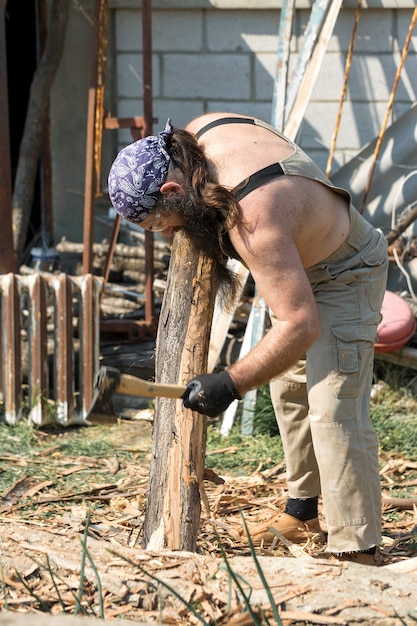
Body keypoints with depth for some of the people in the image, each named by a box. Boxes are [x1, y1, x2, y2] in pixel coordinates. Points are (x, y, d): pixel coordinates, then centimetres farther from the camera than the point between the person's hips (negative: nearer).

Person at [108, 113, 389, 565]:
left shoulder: (254, 222, -42)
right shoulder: (202, 130, -16)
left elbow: (301, 324, -41)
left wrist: (232, 384, -40)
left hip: (343, 277, -10)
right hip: (296, 264, 10)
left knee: (333, 411, -17)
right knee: (289, 389, 19)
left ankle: (356, 550, -14)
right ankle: (302, 510, 34)